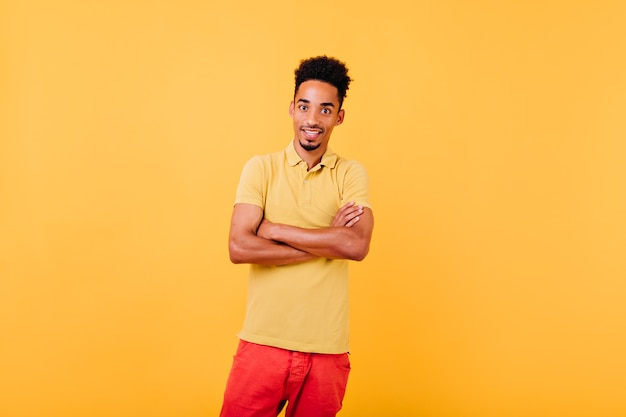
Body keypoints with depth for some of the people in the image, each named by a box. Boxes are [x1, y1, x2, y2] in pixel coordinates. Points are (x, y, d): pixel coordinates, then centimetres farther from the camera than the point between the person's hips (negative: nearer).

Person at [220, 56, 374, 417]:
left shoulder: (352, 174, 2)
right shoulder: (261, 168, 0)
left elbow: (357, 246, -15)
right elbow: (239, 248, -12)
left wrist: (272, 230, -12)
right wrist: (326, 242, -12)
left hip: (327, 348, 1)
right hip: (264, 342, 0)